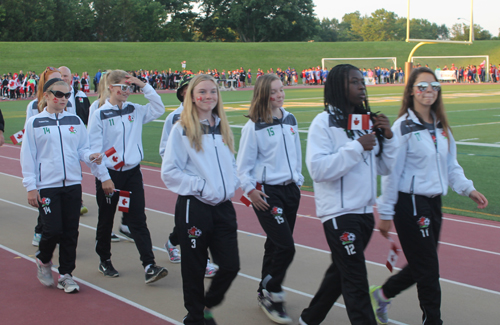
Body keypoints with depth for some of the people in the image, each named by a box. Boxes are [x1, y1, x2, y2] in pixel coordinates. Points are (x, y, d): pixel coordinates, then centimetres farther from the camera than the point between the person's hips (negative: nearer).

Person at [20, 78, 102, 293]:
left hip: (72, 184, 3)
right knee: (53, 230, -8)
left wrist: (90, 156, -11)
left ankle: (66, 274, 16)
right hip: (46, 185, -3)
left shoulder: (75, 121, 9)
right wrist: (30, 187, -4)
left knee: (70, 231, 3)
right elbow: (28, 157, 1)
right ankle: (43, 261, 22)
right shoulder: (34, 123, 1)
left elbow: (82, 148, 12)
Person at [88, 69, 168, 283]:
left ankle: (149, 266, -8)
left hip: (132, 172, 3)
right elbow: (94, 149, -10)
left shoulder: (135, 110, 5)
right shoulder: (100, 115, -9)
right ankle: (105, 261, 30)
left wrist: (144, 86, -5)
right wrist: (104, 177, -13)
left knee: (138, 220, -3)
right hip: (109, 174, -3)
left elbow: (159, 109, 3)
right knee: (106, 220, 12)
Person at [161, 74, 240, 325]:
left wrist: (232, 185, 2)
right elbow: (169, 172, -9)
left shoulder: (223, 128, 11)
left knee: (230, 265, 2)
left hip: (223, 206, 5)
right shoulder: (182, 130, -6)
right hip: (193, 207, -5)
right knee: (195, 268, 5)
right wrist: (201, 186, -15)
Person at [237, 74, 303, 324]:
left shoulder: (290, 120, 8)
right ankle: (271, 295, 5)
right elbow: (244, 163, -7)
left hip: (290, 189, 6)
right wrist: (250, 190, -15)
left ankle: (265, 293, 27)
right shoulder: (254, 126, -9)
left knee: (275, 245, 12)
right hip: (267, 192, -6)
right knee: (286, 247, -13)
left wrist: (298, 179, 18)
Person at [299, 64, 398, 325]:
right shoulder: (325, 122, -10)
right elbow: (317, 169, -20)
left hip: (365, 210, 7)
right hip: (339, 212, -7)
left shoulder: (368, 121, 9)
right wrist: (357, 148, -21)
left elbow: (384, 167, 12)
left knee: (340, 271, 18)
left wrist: (388, 137, -4)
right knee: (356, 280, -5)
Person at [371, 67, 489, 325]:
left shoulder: (441, 126, 9)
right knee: (428, 268, -2)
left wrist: (468, 189, 2)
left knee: (421, 266, 16)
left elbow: (450, 165, 17)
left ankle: (381, 295, 37)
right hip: (410, 204, -7)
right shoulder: (403, 127, -12)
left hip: (434, 202, 8)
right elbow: (391, 173, -11)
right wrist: (386, 213, -10)